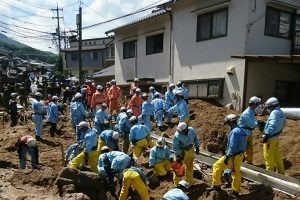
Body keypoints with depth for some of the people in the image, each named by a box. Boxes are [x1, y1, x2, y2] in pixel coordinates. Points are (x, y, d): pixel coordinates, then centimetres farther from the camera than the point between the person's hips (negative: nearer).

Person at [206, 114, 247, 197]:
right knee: (236, 172, 18)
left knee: (217, 166, 0)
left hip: (233, 156, -9)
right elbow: (244, 145, 16)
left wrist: (227, 157, -22)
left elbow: (232, 146, -26)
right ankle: (235, 191, 27)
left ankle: (216, 185, 4)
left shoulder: (234, 131, -21)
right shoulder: (242, 131, 10)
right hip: (240, 155, 9)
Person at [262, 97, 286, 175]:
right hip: (276, 137, 9)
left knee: (269, 157, 1)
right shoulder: (281, 112, 9)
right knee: (277, 156, 19)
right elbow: (283, 122, 22)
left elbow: (272, 126, -28)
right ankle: (281, 172, 28)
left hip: (270, 138, -9)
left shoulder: (274, 113, -20)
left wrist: (266, 136, -27)